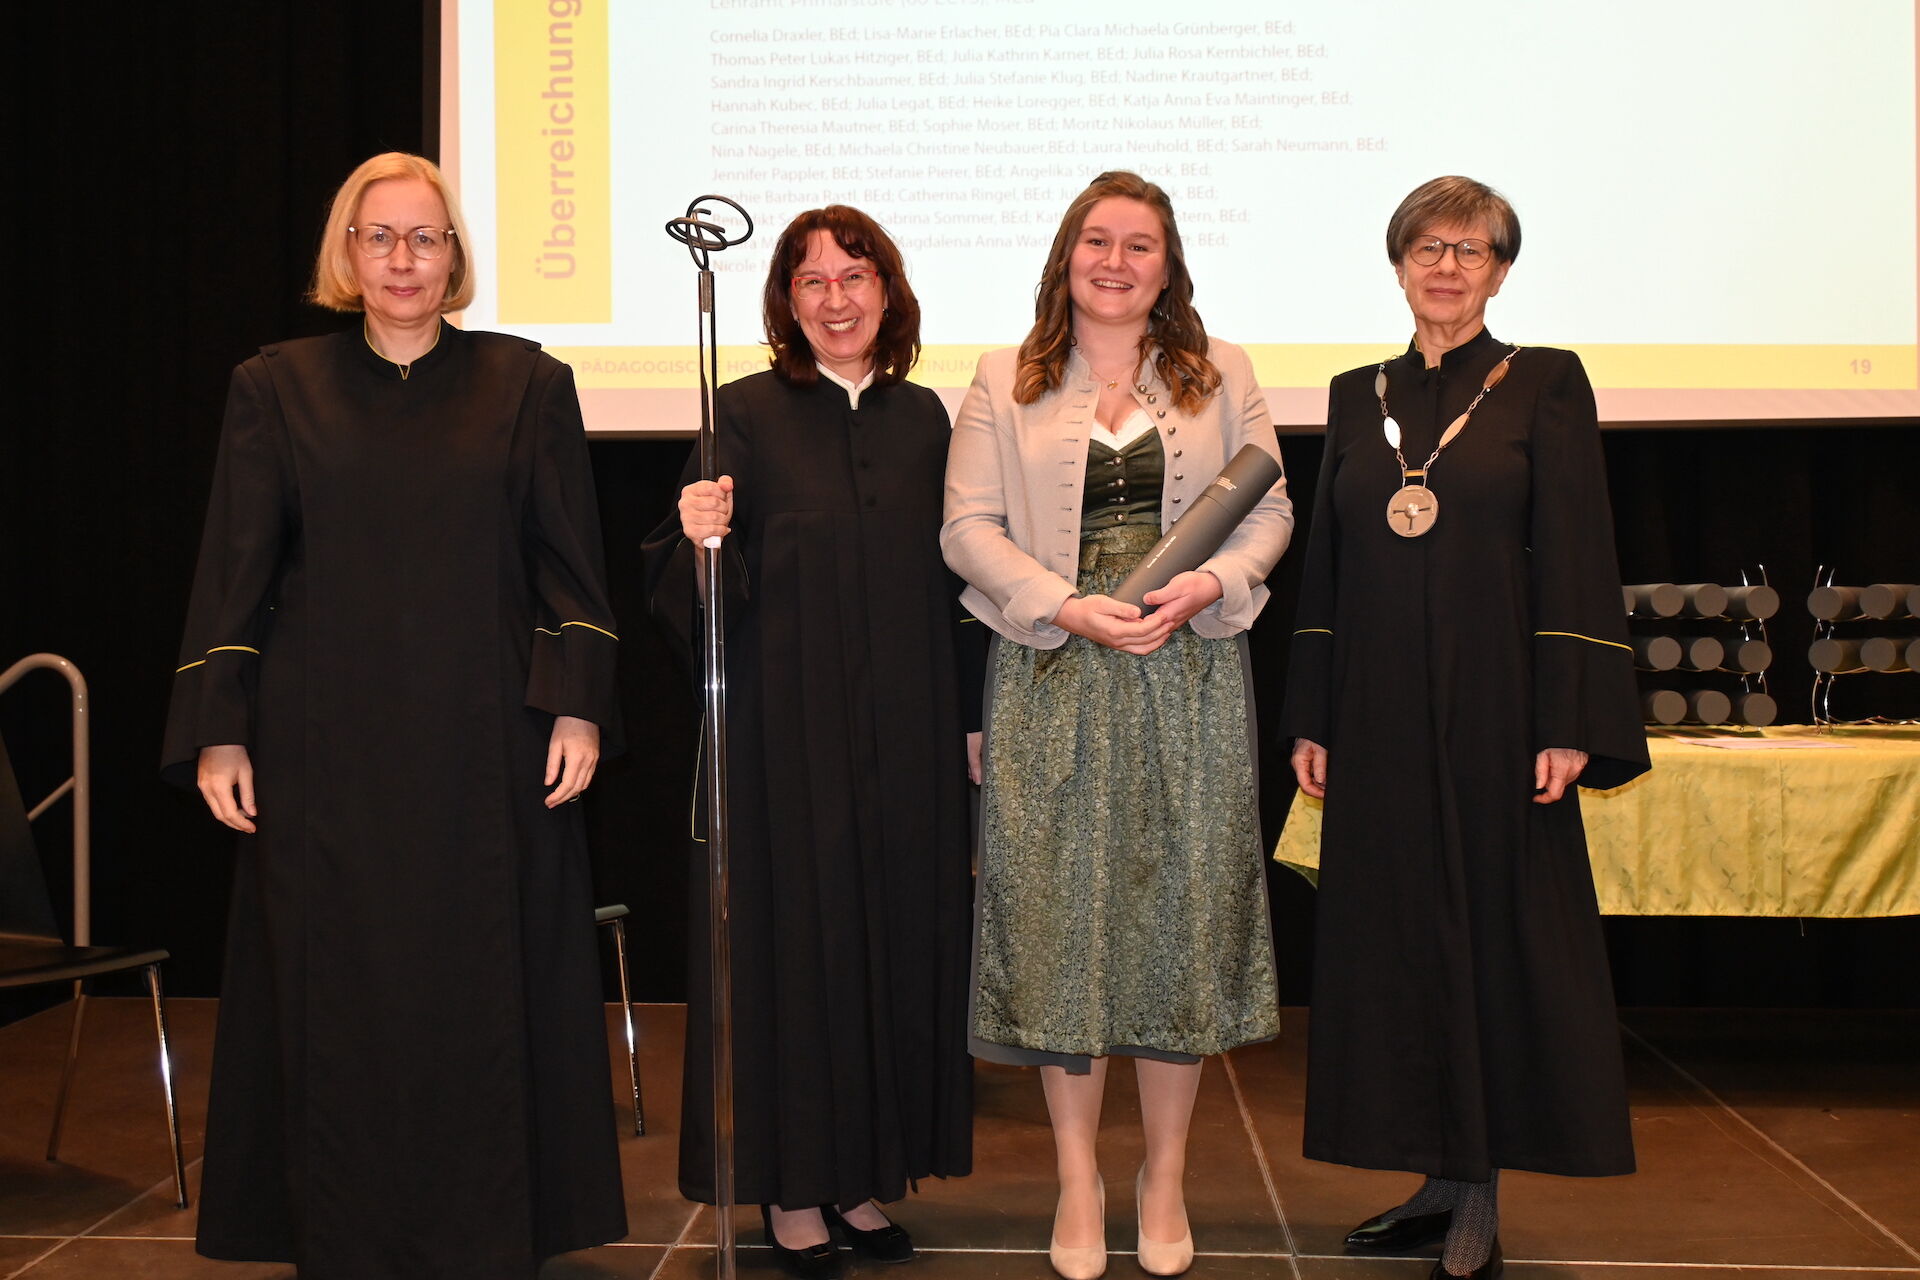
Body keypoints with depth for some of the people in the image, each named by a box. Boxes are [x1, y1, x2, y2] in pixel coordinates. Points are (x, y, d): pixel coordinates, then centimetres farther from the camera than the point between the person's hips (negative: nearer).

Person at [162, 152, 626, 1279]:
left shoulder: (526, 385, 5)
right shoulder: (277, 389, 6)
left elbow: (571, 564, 3)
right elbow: (234, 572, 5)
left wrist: (579, 708, -5)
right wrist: (217, 732, -1)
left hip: (484, 745, 0)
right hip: (326, 751, 1)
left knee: (485, 994, 4)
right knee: (337, 996, 4)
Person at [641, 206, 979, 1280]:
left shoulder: (921, 417, 9)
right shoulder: (748, 414, -2)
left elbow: (951, 580, 12)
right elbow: (708, 599, -4)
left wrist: (970, 718, 9)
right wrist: (701, 539, -26)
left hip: (906, 735, 4)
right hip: (786, 733, -4)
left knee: (898, 935, 8)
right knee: (793, 938, 2)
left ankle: (867, 1175, 22)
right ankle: (793, 1189, 15)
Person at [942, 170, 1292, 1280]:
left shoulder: (1222, 376, 11)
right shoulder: (1008, 384, 8)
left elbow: (1269, 510, 8)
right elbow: (969, 527, 2)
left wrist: (1210, 583, -12)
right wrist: (1067, 604, -13)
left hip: (1191, 673, 1)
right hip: (1053, 676, -1)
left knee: (1183, 899, 3)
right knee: (1060, 905, 0)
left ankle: (1166, 1177, 17)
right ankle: (1079, 1180, 14)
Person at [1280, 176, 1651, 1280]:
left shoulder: (1545, 385, 0)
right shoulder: (1359, 397, 12)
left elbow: (1578, 561, -5)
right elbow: (1327, 567, 12)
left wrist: (1567, 726, -12)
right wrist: (1312, 720, 8)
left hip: (1495, 708, -4)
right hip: (1381, 718, 4)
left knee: (1500, 929, 2)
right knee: (1399, 935, 7)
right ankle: (1442, 1175, 19)